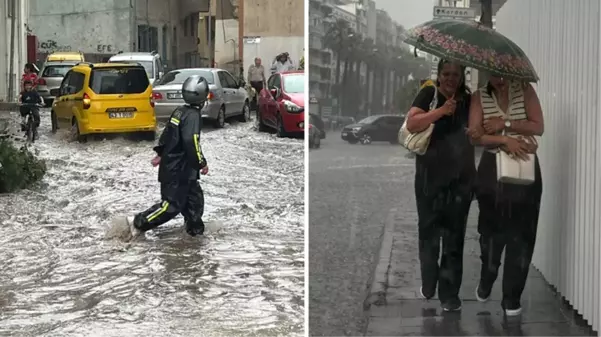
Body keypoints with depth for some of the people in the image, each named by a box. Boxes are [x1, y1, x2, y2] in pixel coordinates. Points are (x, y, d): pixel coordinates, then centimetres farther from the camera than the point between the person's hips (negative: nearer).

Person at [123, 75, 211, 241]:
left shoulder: (180, 111, 9)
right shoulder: (193, 115, -20)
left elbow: (166, 134, 18)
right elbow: (191, 142, -27)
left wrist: (160, 153, 27)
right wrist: (202, 163, -18)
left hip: (171, 165, 10)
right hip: (178, 169, -10)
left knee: (195, 197, 16)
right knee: (172, 205, -6)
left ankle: (195, 228, 24)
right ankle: (138, 224, -5)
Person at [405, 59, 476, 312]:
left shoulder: (468, 100, 6)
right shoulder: (428, 94, -3)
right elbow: (412, 124, -16)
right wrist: (441, 110, -22)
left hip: (460, 179, 1)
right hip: (429, 178, -1)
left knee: (454, 237, 2)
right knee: (429, 233, 13)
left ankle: (449, 294, 7)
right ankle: (428, 285, 30)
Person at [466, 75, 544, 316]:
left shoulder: (525, 91, 1)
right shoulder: (480, 97, 1)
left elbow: (538, 127, -7)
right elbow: (476, 136, -9)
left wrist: (505, 124, -15)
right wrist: (505, 140, -22)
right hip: (492, 170, 1)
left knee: (520, 234, 0)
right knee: (491, 230, 10)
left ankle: (512, 298, 8)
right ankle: (485, 283, 35)